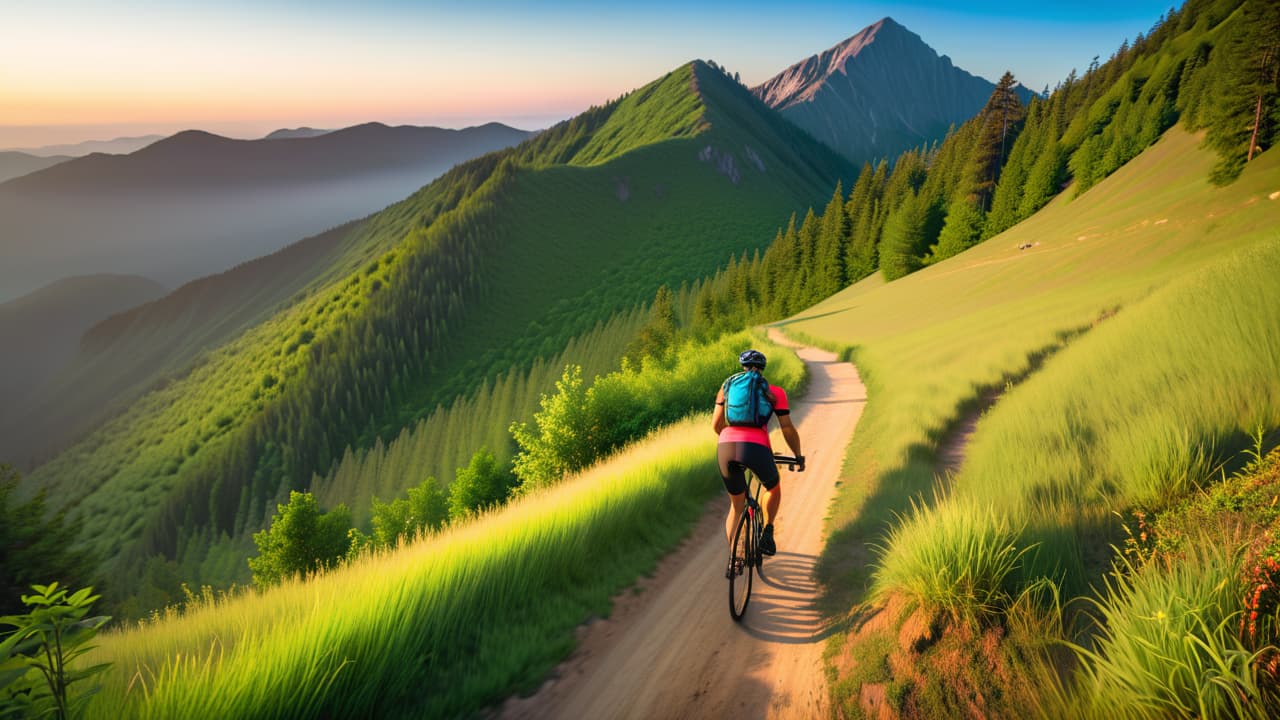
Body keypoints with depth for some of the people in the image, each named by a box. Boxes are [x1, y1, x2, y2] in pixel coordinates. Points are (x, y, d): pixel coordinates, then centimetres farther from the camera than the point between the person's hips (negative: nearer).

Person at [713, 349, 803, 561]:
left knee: (737, 504, 24)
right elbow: (787, 428, 14)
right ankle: (767, 534, 18)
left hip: (726, 448, 2)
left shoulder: (728, 387, 22)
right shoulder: (775, 392, 16)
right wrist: (798, 456, 28)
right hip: (756, 448, -2)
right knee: (774, 488, 31)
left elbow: (716, 424, 22)